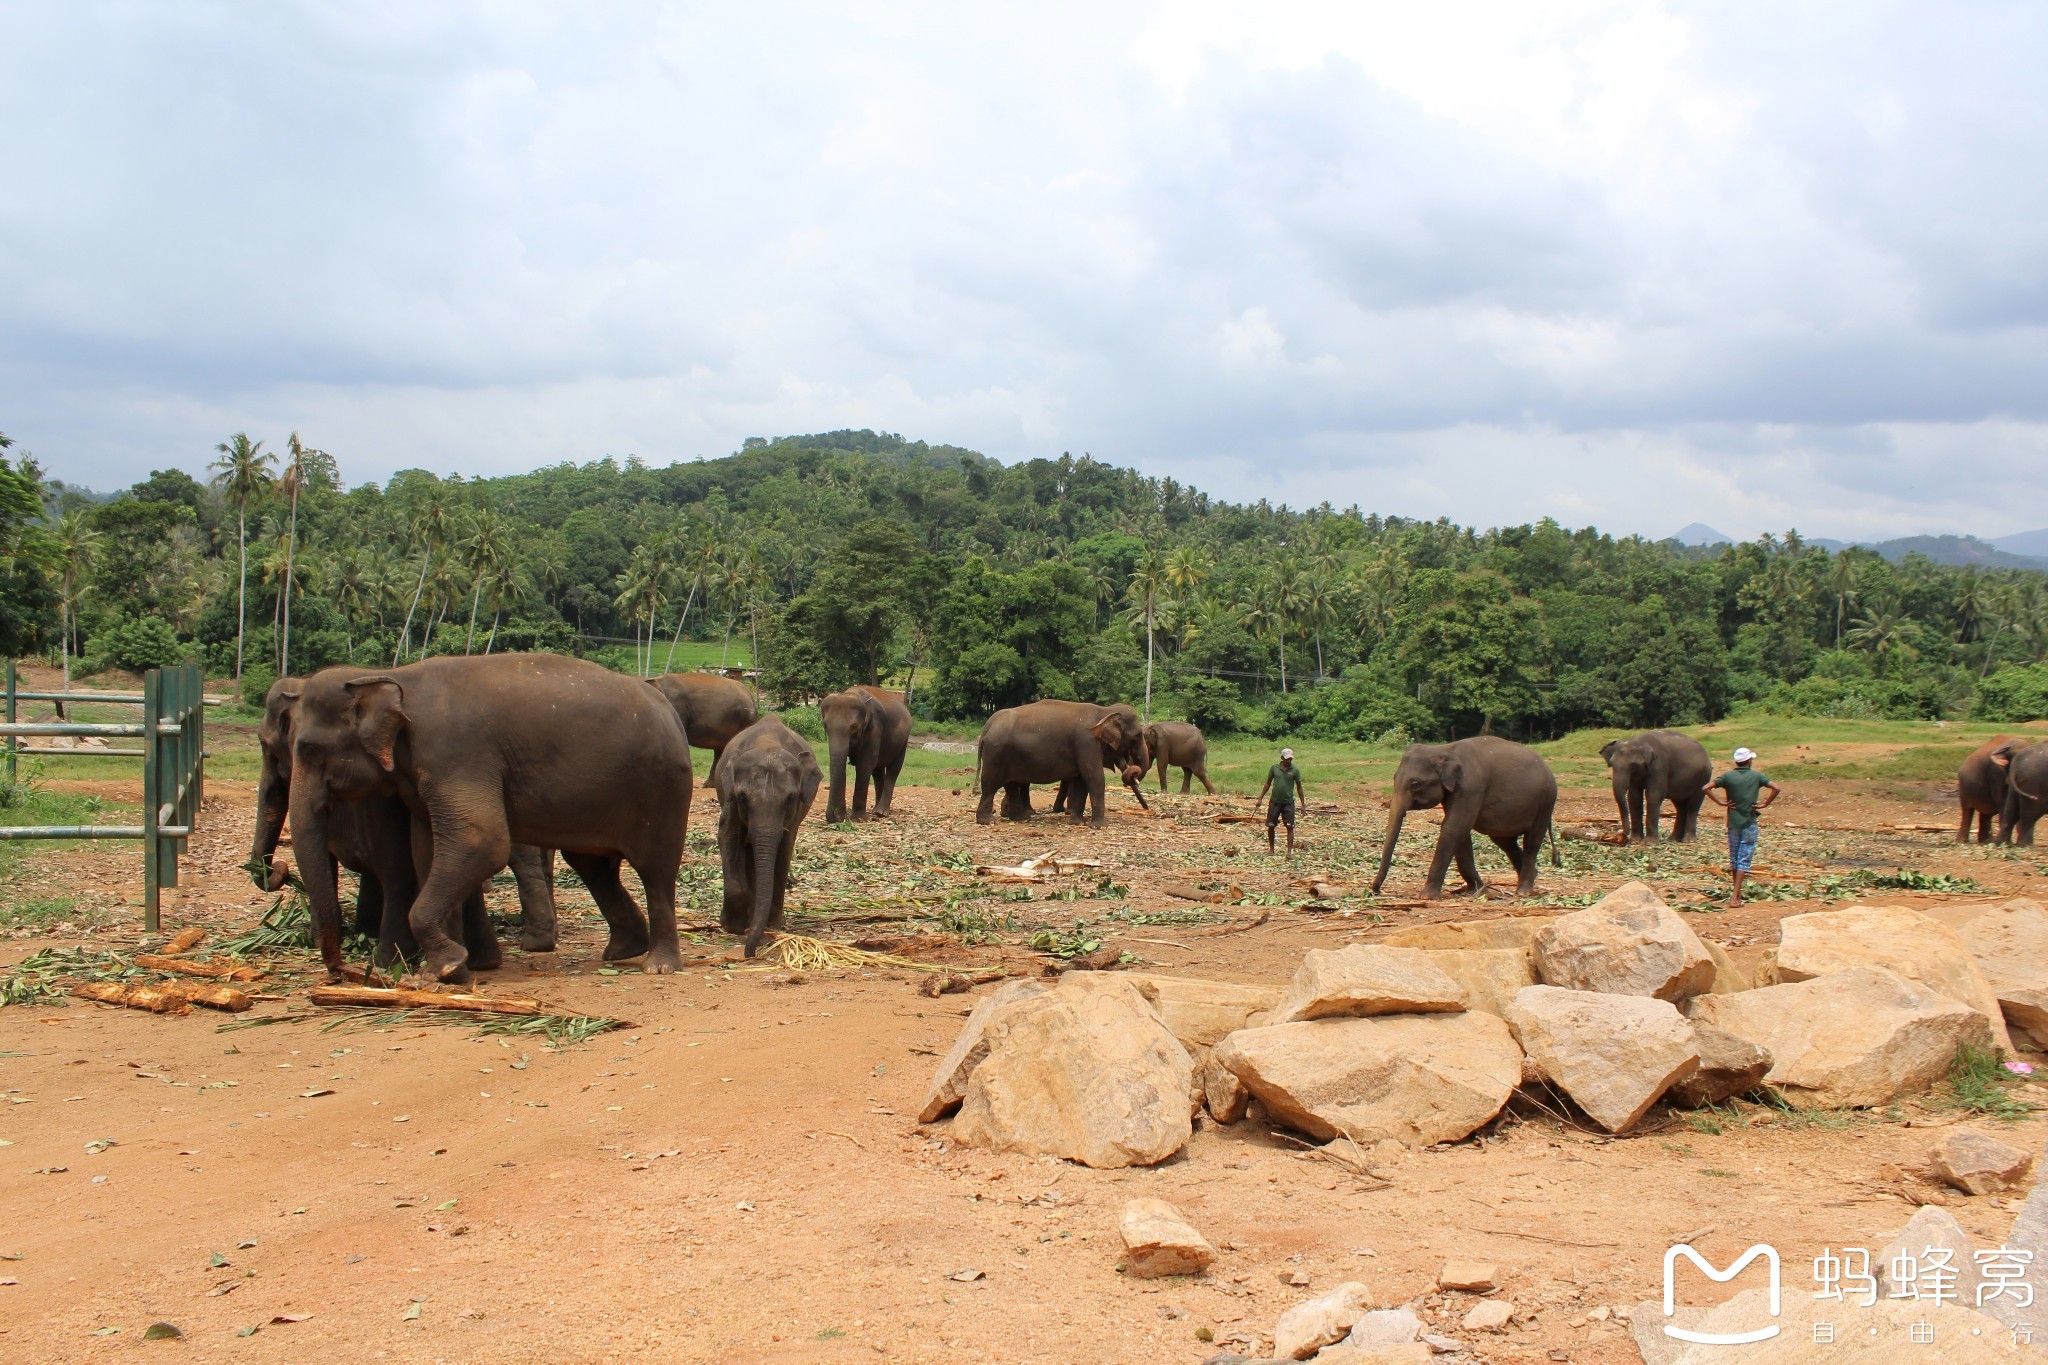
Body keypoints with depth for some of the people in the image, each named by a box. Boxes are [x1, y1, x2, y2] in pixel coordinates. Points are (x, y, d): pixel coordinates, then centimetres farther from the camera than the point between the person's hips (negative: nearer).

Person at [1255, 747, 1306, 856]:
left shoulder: (1295, 770, -3)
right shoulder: (1274, 768, 0)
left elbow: (1299, 787, 3)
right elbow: (1268, 783, 9)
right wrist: (1260, 798, 6)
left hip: (1288, 802, -1)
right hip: (1275, 801, 1)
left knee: (1290, 827, -4)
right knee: (1270, 826, 6)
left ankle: (1290, 851, -4)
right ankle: (1271, 849, 21)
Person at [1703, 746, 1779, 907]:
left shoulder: (1728, 776, -1)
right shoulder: (1756, 776, -2)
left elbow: (1705, 788, -10)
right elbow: (1776, 788, -12)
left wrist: (1719, 801, -3)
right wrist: (1764, 804, -6)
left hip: (1733, 822, 2)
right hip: (1749, 822, -2)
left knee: (1734, 858, 15)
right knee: (1744, 859, -2)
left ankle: (1737, 894, 24)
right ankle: (1735, 897, -11)